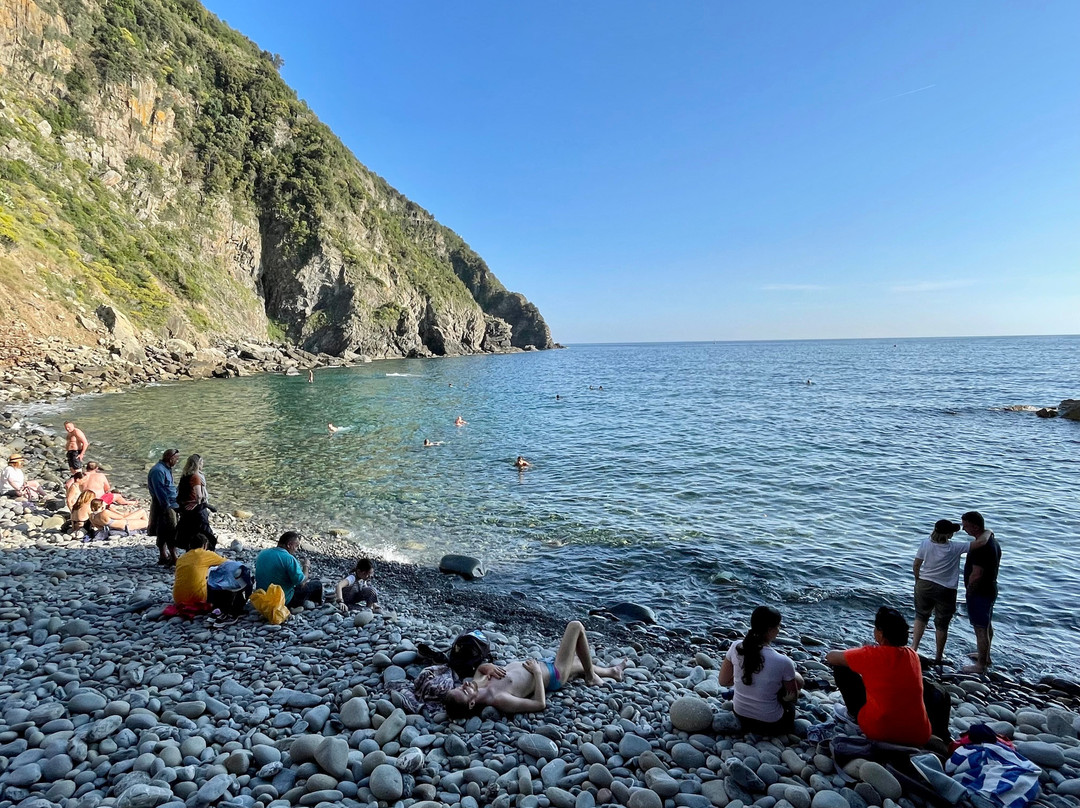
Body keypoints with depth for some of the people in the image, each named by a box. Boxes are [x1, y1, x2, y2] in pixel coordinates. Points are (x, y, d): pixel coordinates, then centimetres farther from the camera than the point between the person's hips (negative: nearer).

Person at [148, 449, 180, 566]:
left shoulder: (166, 469, 14)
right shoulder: (158, 470, -17)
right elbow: (160, 490, -22)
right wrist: (167, 505, -22)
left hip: (169, 504, 10)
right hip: (163, 505, -10)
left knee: (163, 532, 15)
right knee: (171, 531, -9)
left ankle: (163, 556, 21)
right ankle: (173, 557, -8)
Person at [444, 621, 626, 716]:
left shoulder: (480, 684, -19)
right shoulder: (499, 699, -41)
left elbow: (480, 668, 7)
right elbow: (540, 704, -34)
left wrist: (488, 667, -16)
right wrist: (537, 672, -28)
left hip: (543, 667, 7)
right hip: (554, 674, -7)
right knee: (576, 626, -1)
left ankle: (612, 671, 57)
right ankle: (591, 677, 19)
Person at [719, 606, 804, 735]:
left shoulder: (735, 648, -16)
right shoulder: (783, 662, -27)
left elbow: (723, 682, -3)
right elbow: (793, 696, -7)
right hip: (770, 725, -4)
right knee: (798, 679, 19)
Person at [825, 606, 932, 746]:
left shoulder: (871, 655, -15)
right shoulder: (913, 654, 0)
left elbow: (831, 657, -2)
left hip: (878, 732, -5)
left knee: (841, 667, 6)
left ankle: (854, 714, 18)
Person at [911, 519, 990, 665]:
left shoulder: (925, 544, -10)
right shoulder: (955, 548, -17)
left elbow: (916, 565, -4)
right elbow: (980, 542, -17)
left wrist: (918, 580, 13)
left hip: (924, 585, 2)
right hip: (945, 591, -2)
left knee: (921, 617, 21)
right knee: (942, 625, 13)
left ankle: (914, 647, 16)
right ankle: (939, 657, 26)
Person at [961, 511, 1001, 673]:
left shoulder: (980, 547, -29)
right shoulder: (993, 541, 4)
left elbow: (976, 575, -28)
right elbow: (996, 565, 17)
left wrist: (968, 591, -14)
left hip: (979, 593, -11)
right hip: (991, 589, 11)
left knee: (981, 629, 1)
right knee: (987, 625, 24)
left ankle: (981, 665, 11)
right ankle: (986, 657, 40)